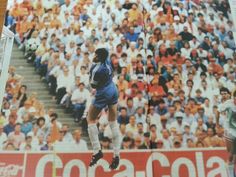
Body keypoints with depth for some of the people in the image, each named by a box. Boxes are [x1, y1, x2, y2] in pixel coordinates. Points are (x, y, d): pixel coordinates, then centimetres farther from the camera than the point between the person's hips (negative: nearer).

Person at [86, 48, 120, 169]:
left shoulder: (97, 69, -22)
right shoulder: (107, 61, -1)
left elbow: (93, 85, -10)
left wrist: (91, 73, 0)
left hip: (103, 94, -8)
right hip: (114, 91, 8)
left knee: (90, 119, 9)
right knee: (113, 122, 8)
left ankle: (97, 151, 7)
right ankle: (116, 155, 10)